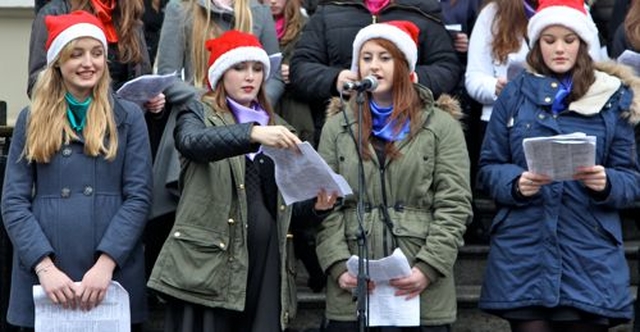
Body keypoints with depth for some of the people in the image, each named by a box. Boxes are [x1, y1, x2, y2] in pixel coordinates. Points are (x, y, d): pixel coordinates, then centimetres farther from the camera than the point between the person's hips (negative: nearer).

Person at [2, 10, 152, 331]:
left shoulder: (128, 116, 6)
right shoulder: (32, 119, 8)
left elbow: (138, 196, -1)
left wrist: (106, 264, -13)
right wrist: (44, 267, -12)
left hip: (113, 276, 0)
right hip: (44, 279, 1)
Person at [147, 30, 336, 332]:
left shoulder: (276, 126, 19)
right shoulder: (198, 114, 4)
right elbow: (193, 142, -21)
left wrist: (316, 206, -2)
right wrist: (253, 133, -36)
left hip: (266, 264, 4)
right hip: (208, 263, -4)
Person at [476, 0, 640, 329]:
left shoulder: (613, 97, 9)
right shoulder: (515, 93, 9)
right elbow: (489, 168, 6)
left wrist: (606, 183, -16)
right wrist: (517, 183, -14)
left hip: (590, 256, 0)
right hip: (523, 254, 0)